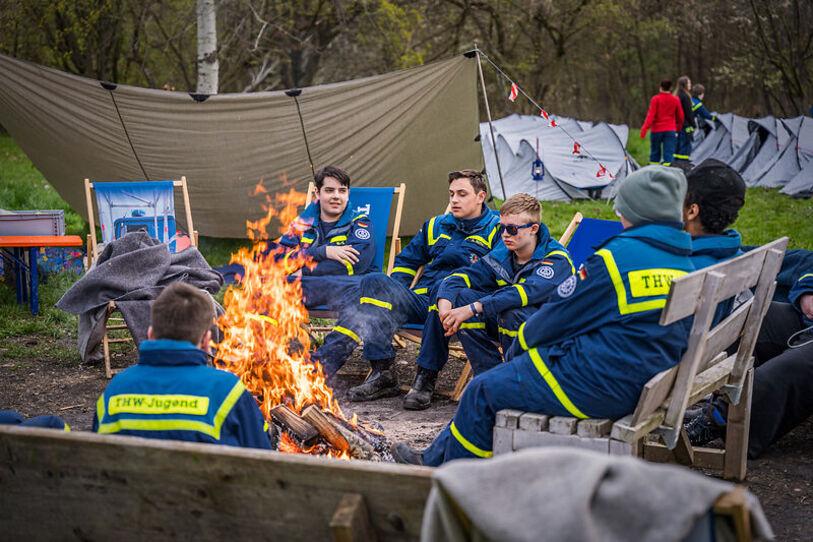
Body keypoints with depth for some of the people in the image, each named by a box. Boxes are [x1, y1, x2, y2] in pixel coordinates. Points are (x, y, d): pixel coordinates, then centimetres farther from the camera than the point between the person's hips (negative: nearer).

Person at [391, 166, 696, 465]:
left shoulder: (617, 257, -16)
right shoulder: (685, 266, 8)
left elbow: (560, 315, -8)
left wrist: (522, 340, 13)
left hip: (593, 385, -9)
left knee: (483, 391, 9)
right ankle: (434, 460, 33)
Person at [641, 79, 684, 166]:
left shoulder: (655, 99, -6)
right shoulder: (676, 100, 3)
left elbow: (651, 115, -13)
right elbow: (680, 116, 12)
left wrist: (645, 128, -16)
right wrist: (679, 127, 28)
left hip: (656, 130, -1)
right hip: (670, 130, 1)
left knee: (655, 152, 10)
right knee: (668, 152, -2)